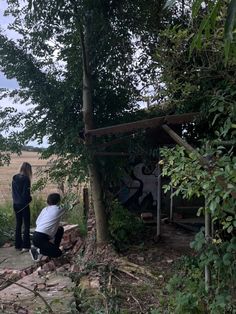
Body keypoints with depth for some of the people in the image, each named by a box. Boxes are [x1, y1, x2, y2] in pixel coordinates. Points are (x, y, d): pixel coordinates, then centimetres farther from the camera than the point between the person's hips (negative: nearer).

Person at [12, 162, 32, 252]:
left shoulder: (14, 178, 5)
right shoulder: (25, 179, -16)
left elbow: (13, 191, 10)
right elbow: (26, 193, -17)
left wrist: (15, 199, 14)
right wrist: (29, 199, 1)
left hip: (16, 204, 7)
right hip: (23, 204, -7)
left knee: (18, 224, 14)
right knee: (26, 225, 1)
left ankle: (18, 245, 19)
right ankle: (25, 246, 1)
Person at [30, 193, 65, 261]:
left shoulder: (45, 209, 12)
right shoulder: (58, 209, -6)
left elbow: (37, 222, 9)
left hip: (37, 234, 8)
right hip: (39, 238, -8)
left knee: (60, 229, 18)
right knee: (58, 253, -6)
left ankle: (54, 248, 24)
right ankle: (37, 250, 0)